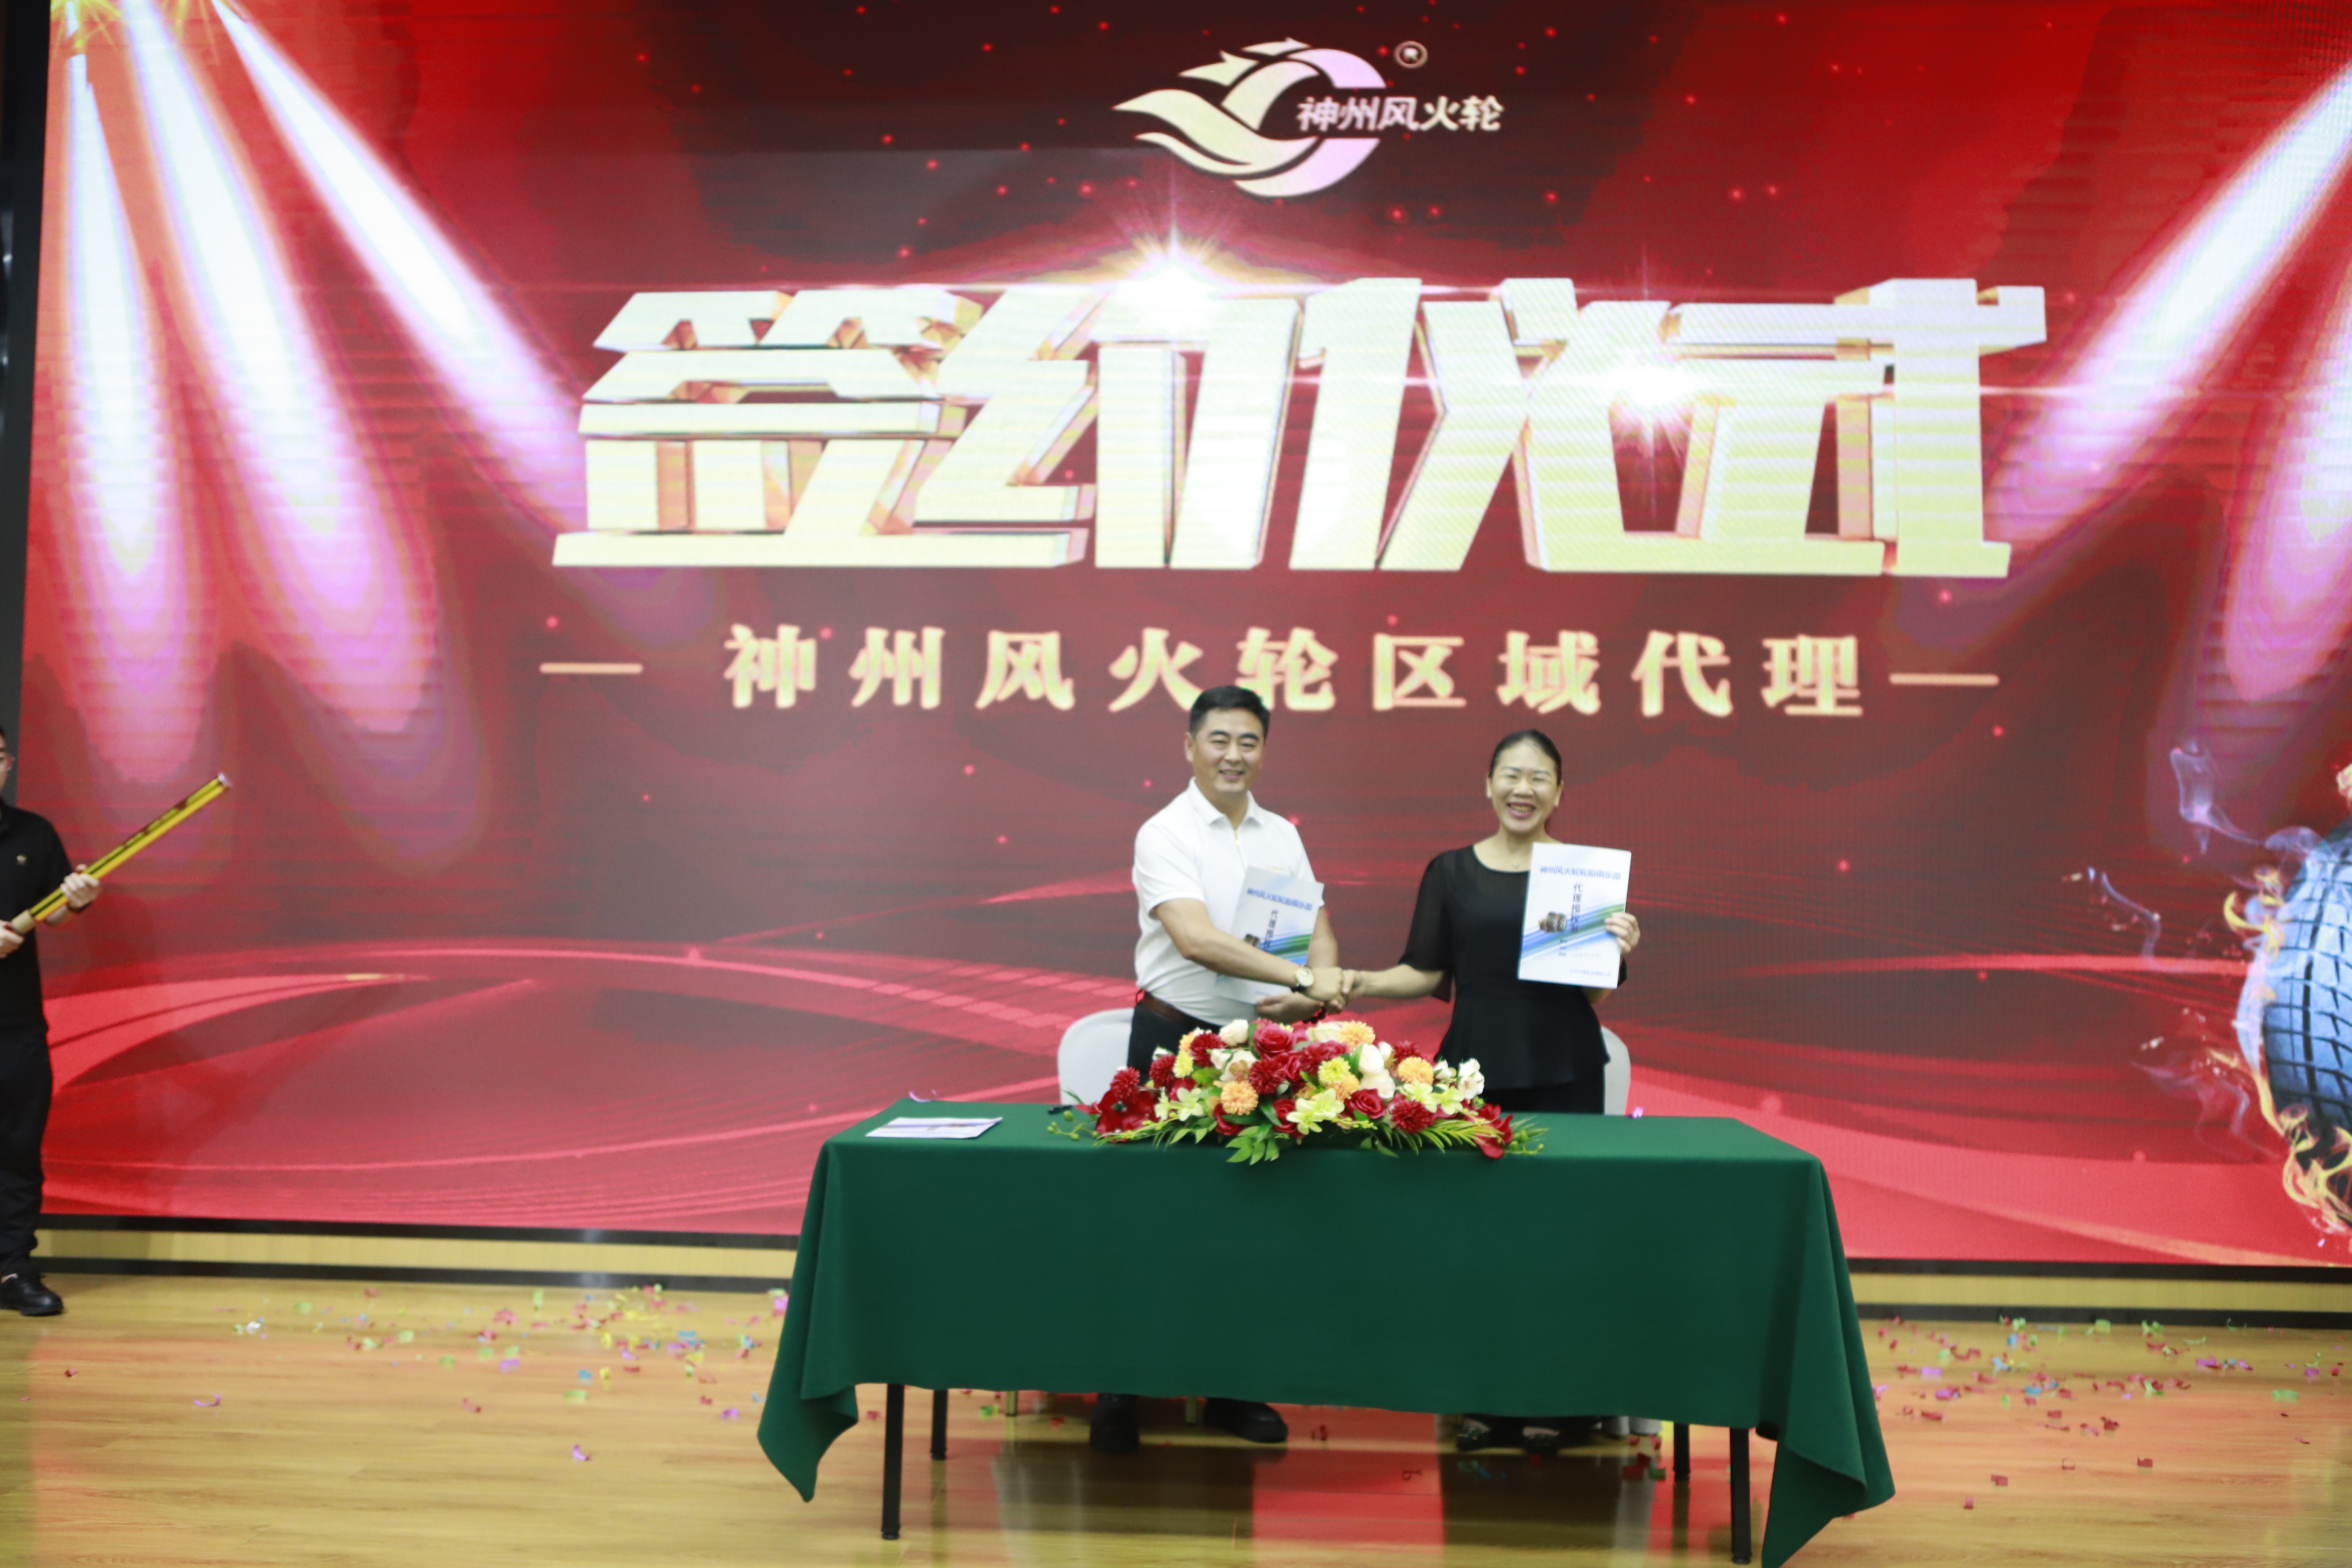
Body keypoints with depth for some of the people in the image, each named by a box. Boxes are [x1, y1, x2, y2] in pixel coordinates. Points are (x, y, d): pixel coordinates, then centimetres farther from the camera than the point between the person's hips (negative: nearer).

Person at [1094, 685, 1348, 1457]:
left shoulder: (1282, 836, 9)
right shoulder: (1165, 834, -10)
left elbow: (1318, 930, 7)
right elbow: (1197, 939, -24)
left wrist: (1315, 991, -15)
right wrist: (1301, 977, -30)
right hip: (1176, 1039, -5)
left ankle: (1233, 1391, 19)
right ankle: (1118, 1395, 8)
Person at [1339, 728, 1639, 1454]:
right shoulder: (1451, 871, 7)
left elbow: (1598, 990, 6)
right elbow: (1424, 974, 7)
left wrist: (1618, 952, -13)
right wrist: (1364, 983, -10)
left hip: (1564, 1073, -1)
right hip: (1476, 1067, 1)